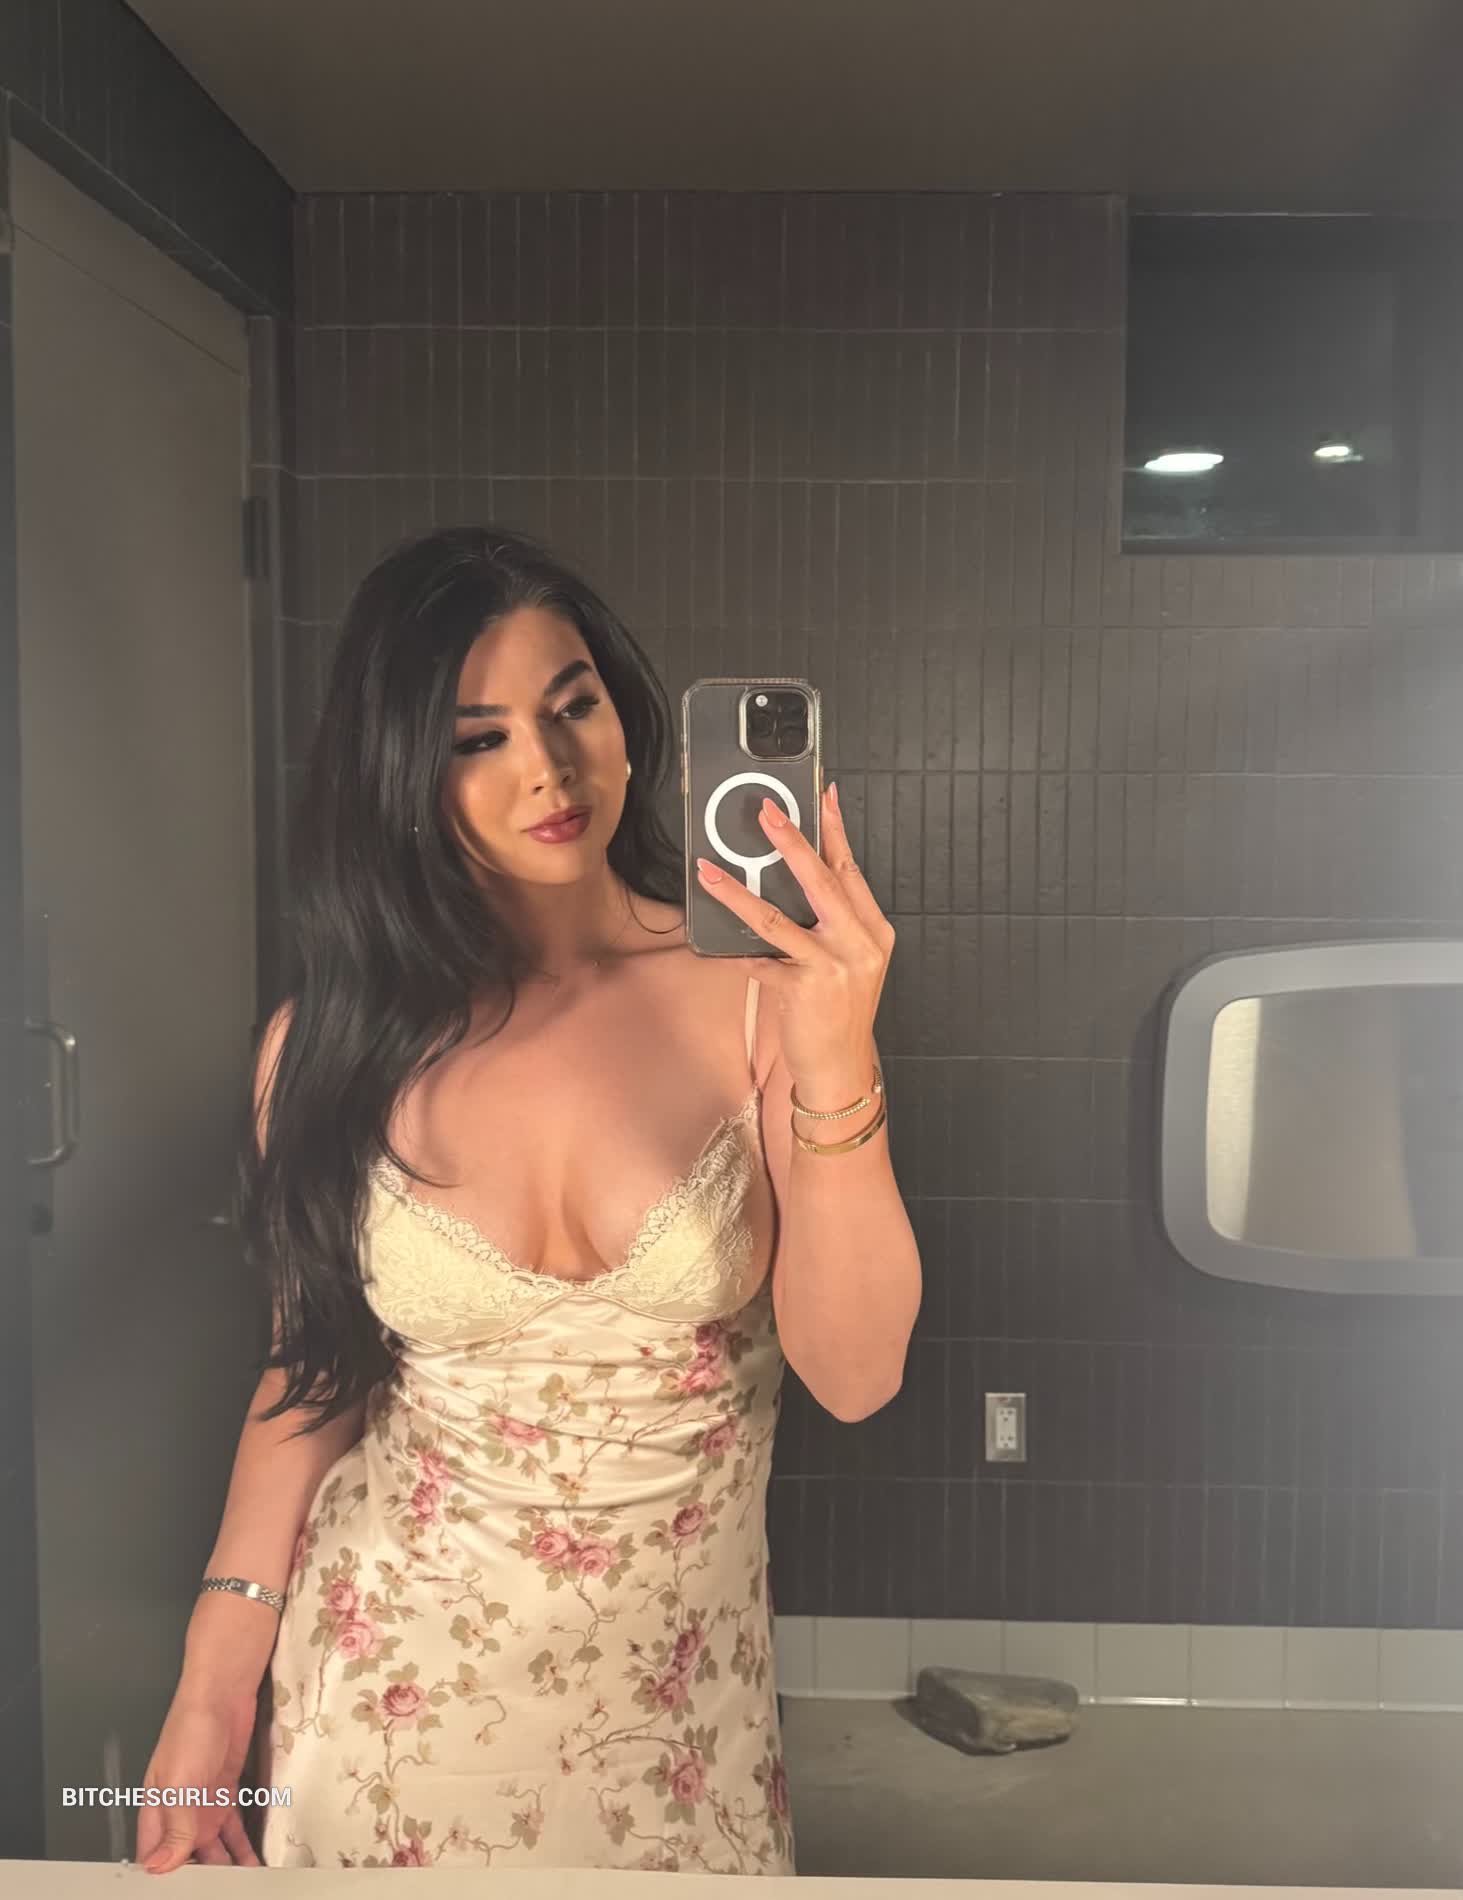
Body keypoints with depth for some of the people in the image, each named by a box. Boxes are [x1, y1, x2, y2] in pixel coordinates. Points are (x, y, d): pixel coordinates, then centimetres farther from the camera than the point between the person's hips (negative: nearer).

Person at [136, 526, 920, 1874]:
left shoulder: (752, 992, -16)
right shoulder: (336, 1046, -10)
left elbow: (853, 1376, -19)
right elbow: (316, 1368, 1)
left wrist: (838, 1069, -32)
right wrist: (213, 1692, 1)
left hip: (676, 1684, 0)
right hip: (387, 1671, 1)